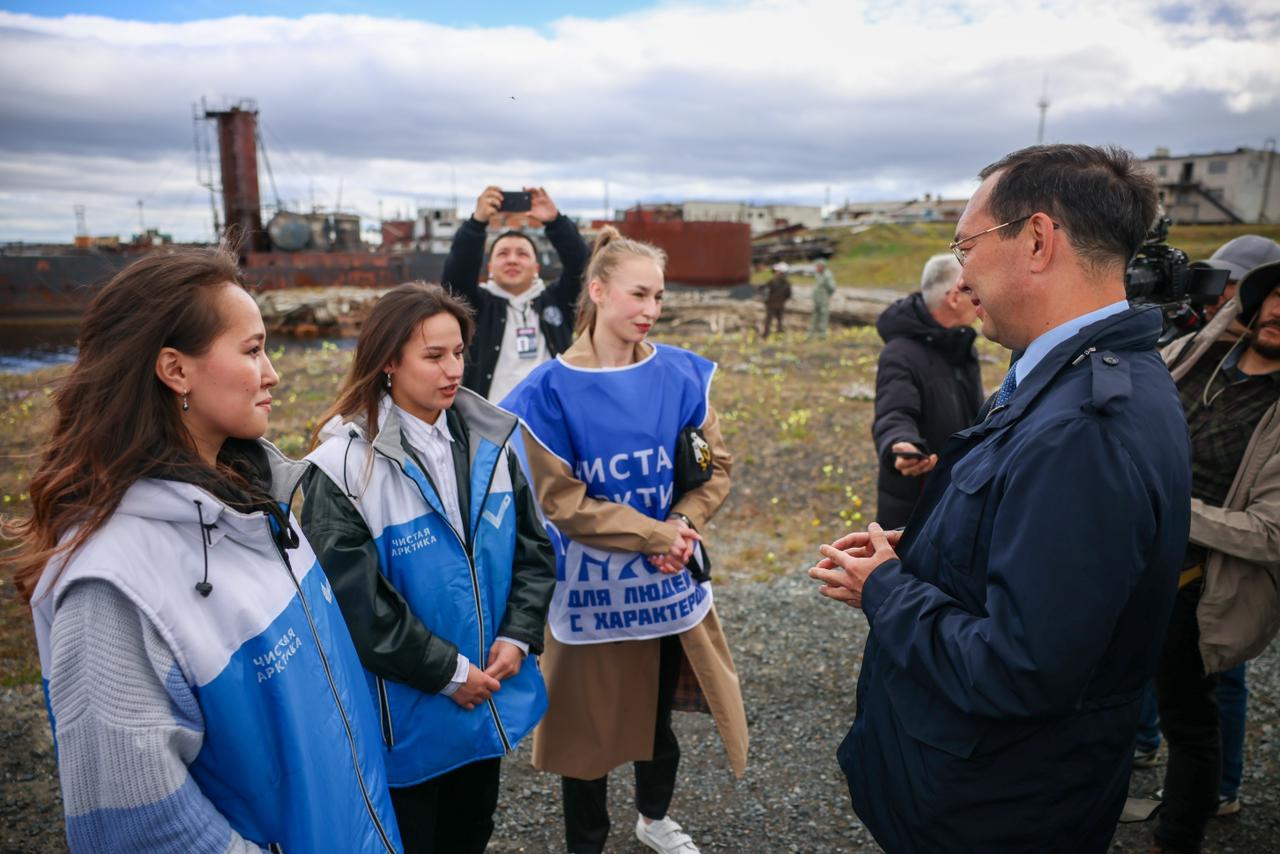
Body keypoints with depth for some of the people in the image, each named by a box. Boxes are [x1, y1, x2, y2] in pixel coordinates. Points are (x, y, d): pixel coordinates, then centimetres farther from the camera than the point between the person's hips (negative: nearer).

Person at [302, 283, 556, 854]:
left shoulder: (489, 441, -2)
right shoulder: (344, 466, -17)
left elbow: (535, 548, 2)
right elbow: (356, 601, -19)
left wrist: (516, 638, -9)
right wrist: (447, 672, -16)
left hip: (492, 695, 5)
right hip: (407, 710, -4)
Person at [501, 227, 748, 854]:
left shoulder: (681, 373, -3)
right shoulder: (550, 391, -12)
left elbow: (716, 465, 2)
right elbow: (561, 500, -14)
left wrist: (683, 525, -16)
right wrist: (655, 535, -17)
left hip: (671, 578, 4)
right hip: (593, 584, -3)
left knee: (661, 712, 20)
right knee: (591, 722, 12)